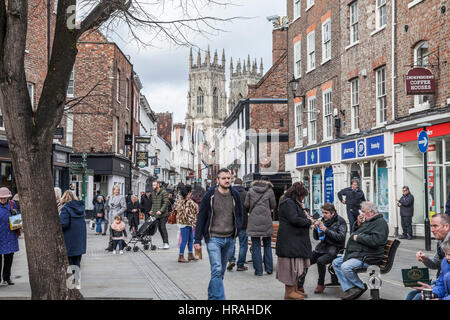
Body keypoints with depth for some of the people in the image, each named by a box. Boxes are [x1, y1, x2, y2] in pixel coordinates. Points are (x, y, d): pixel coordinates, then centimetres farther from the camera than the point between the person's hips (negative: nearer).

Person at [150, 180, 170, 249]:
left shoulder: (163, 192, -8)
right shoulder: (153, 193, 15)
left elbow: (166, 202, -14)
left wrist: (161, 211, -22)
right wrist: (152, 210, 6)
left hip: (163, 214, -7)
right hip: (156, 214, 7)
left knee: (163, 227, -14)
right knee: (160, 228, 7)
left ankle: (166, 243, -13)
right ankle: (164, 243, 13)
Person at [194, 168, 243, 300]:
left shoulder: (235, 195, 3)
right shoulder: (210, 195, -7)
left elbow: (239, 214, 18)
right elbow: (201, 217, -3)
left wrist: (237, 230, 6)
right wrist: (197, 239, -5)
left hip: (229, 239, 4)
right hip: (213, 238, -4)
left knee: (221, 271, 13)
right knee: (217, 271, -14)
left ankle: (212, 296, 30)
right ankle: (219, 298, -13)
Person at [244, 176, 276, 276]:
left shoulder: (251, 190, 4)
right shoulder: (270, 191, 1)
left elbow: (246, 205, 2)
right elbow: (273, 205, 3)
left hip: (254, 221, 0)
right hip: (266, 221, 0)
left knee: (256, 246, 4)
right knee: (267, 245, 13)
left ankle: (258, 270, 3)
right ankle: (269, 269, 13)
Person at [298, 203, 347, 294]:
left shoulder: (340, 221, -6)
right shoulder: (323, 220, 9)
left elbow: (341, 237, -17)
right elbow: (316, 237, 14)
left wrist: (326, 230, -21)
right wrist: (316, 229, -8)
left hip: (334, 248, -6)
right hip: (322, 247, 6)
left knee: (320, 260, -31)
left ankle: (321, 285, -11)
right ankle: (299, 286, -4)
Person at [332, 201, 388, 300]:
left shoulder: (380, 222, -12)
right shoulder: (368, 221, 19)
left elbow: (375, 240, -27)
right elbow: (355, 233, 29)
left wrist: (358, 237, -17)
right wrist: (358, 224, 9)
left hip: (368, 257, -11)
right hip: (356, 253, 11)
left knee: (346, 266, -28)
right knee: (336, 262, 4)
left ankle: (361, 287, -5)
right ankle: (349, 289, -5)